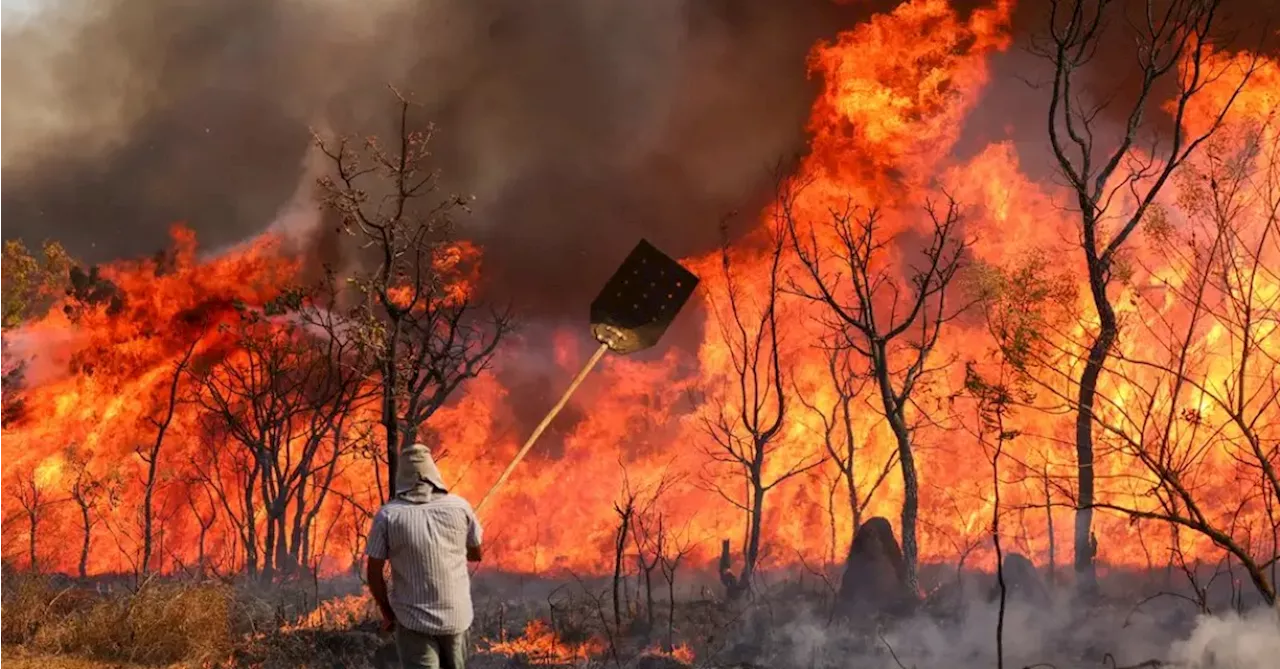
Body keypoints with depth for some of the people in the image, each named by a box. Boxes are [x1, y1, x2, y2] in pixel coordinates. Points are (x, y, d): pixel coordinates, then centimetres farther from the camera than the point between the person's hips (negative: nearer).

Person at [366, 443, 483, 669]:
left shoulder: (388, 515, -11)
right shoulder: (460, 507, -5)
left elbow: (373, 573, -6)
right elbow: (476, 554, 10)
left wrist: (387, 613, 8)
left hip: (413, 619, -3)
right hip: (457, 615, 3)